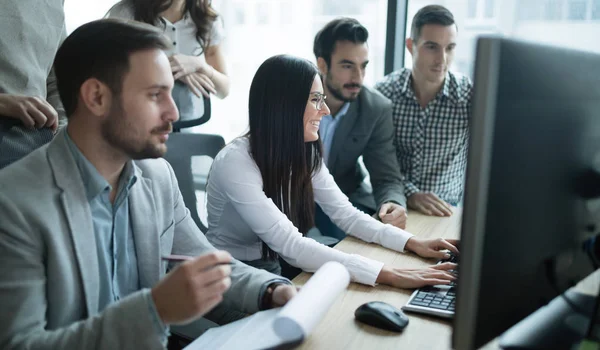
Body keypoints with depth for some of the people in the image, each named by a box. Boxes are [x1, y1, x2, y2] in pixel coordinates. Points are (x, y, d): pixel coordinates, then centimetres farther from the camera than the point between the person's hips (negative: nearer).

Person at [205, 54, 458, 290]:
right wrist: (387, 274, -36)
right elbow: (290, 245, -32)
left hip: (275, 270, 6)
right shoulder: (235, 162, -25)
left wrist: (413, 243, -14)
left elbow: (345, 214, 0)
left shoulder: (304, 152, -1)